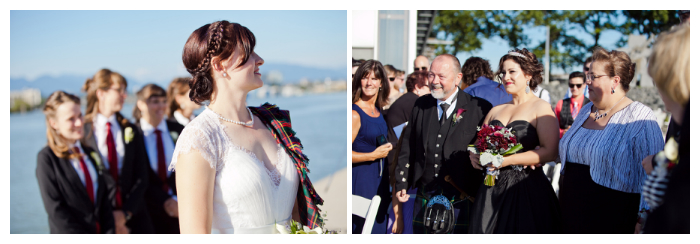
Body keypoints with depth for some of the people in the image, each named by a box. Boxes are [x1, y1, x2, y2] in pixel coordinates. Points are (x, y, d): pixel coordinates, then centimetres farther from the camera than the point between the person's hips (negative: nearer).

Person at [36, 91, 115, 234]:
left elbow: (104, 199, 9)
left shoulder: (90, 153, 11)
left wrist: (109, 233, -4)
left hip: (100, 232, 5)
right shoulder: (46, 158, -6)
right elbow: (55, 209, -11)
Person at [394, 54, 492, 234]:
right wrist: (402, 184, 9)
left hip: (460, 200, -4)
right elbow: (407, 146, 13)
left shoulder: (479, 109, -4)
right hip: (424, 199, 4)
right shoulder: (421, 105, 10)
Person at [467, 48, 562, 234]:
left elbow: (550, 152, -14)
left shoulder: (541, 108, -2)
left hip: (527, 191, -5)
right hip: (492, 190, 5)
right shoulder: (496, 111, 16)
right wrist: (474, 155, -1)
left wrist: (506, 160, -18)